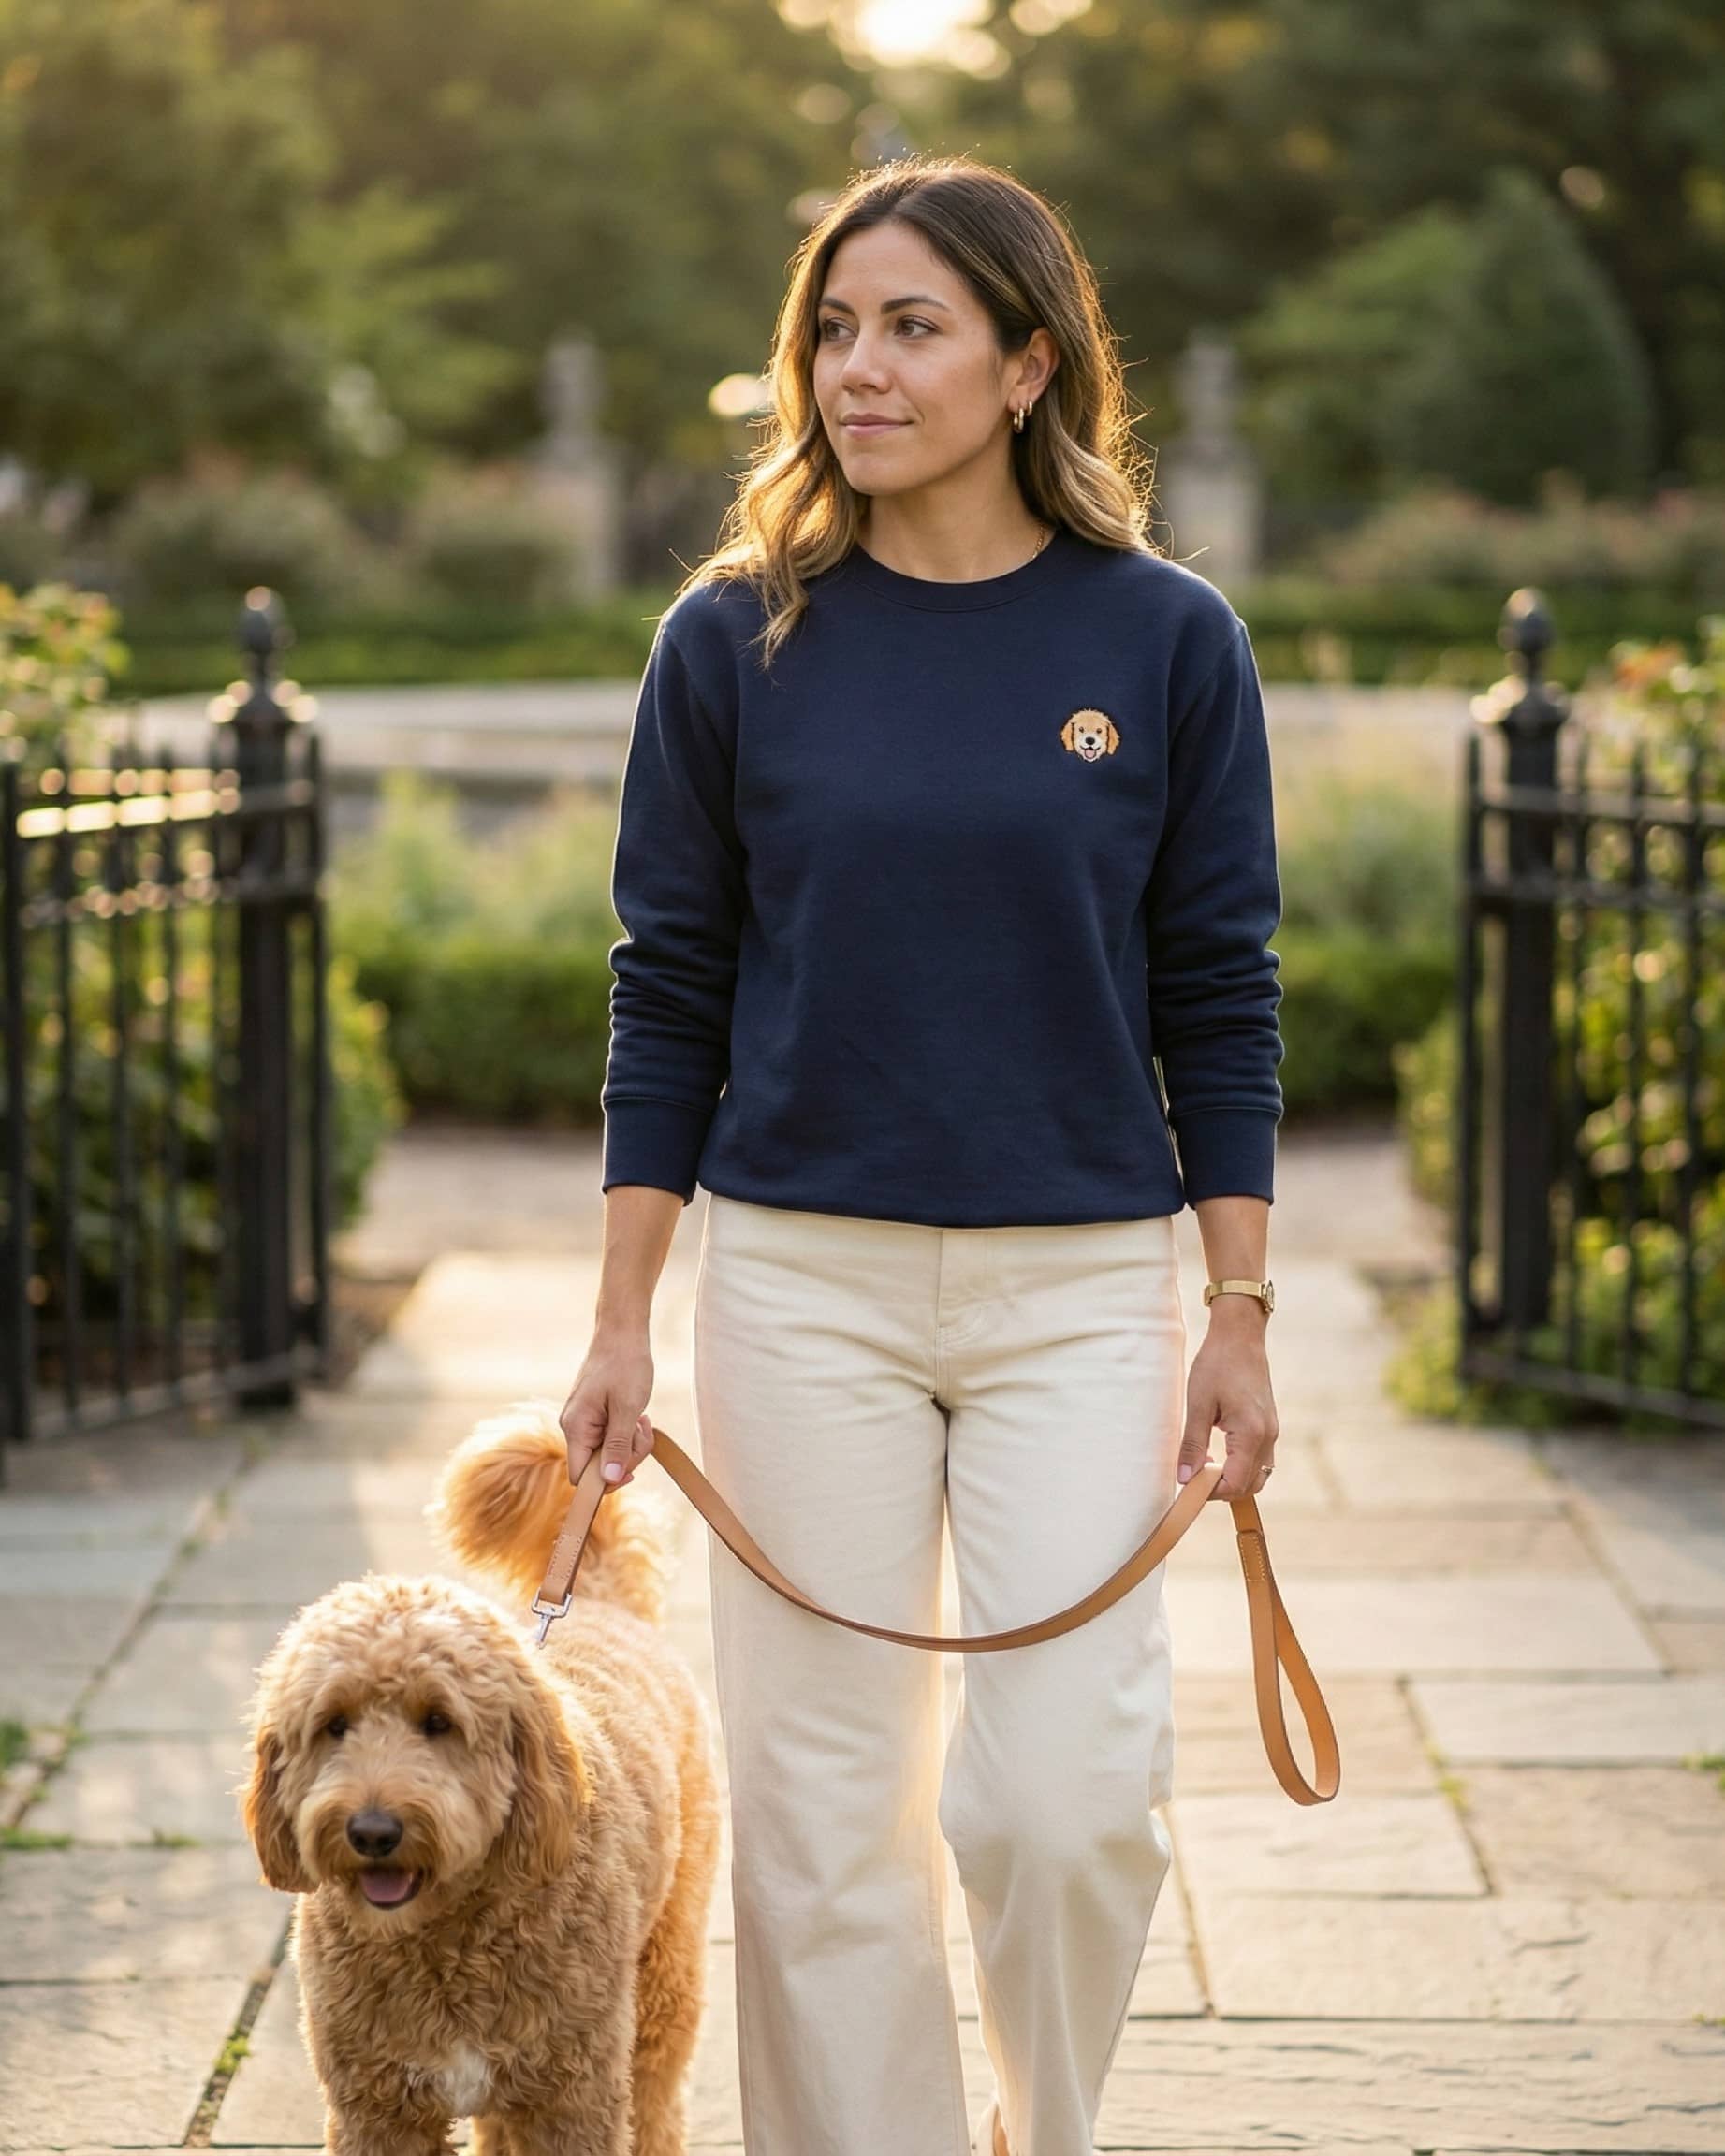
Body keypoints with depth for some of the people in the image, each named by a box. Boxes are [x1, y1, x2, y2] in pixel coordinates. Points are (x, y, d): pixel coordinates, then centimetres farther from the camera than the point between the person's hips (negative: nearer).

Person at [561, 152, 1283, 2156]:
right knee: (820, 1808, 3)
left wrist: (1241, 1319, 0)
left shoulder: (1163, 638, -1)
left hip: (1083, 1287, -1)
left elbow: (1219, 997, 3)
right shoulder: (739, 638, 0)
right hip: (801, 1278, 1)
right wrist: (622, 1327, 0)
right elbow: (669, 993, 4)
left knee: (1063, 1794, -5)